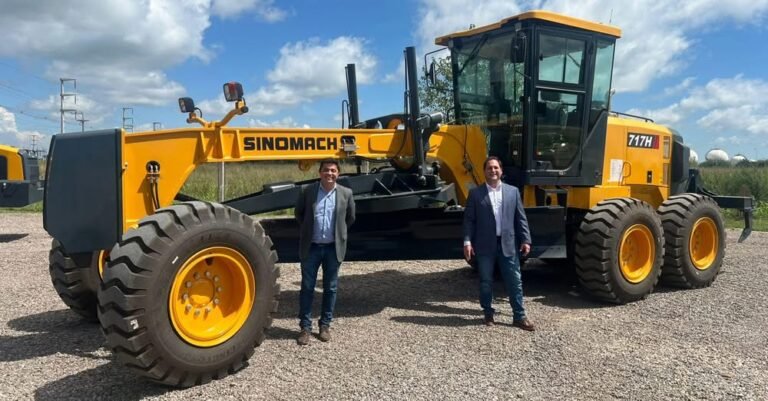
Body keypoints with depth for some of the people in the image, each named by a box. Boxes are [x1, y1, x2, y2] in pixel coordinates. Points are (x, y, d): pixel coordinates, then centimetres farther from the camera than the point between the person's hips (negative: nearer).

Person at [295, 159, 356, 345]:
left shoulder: (346, 193, -2)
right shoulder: (308, 191, -3)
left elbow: (350, 217, 13)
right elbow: (298, 212, 13)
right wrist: (306, 230, 11)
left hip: (333, 248, 1)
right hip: (311, 247, 0)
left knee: (330, 288, 9)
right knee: (307, 287, 4)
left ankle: (325, 325, 22)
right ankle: (305, 327, 14)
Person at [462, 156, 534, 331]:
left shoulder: (513, 191, 7)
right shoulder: (475, 193, 1)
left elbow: (521, 218, 7)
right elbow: (469, 220, 0)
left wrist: (525, 240, 1)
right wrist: (467, 241, -9)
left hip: (508, 244, 1)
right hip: (485, 245, -1)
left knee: (514, 281, 4)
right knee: (486, 282, 8)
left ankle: (519, 316, 14)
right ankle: (488, 314, 22)